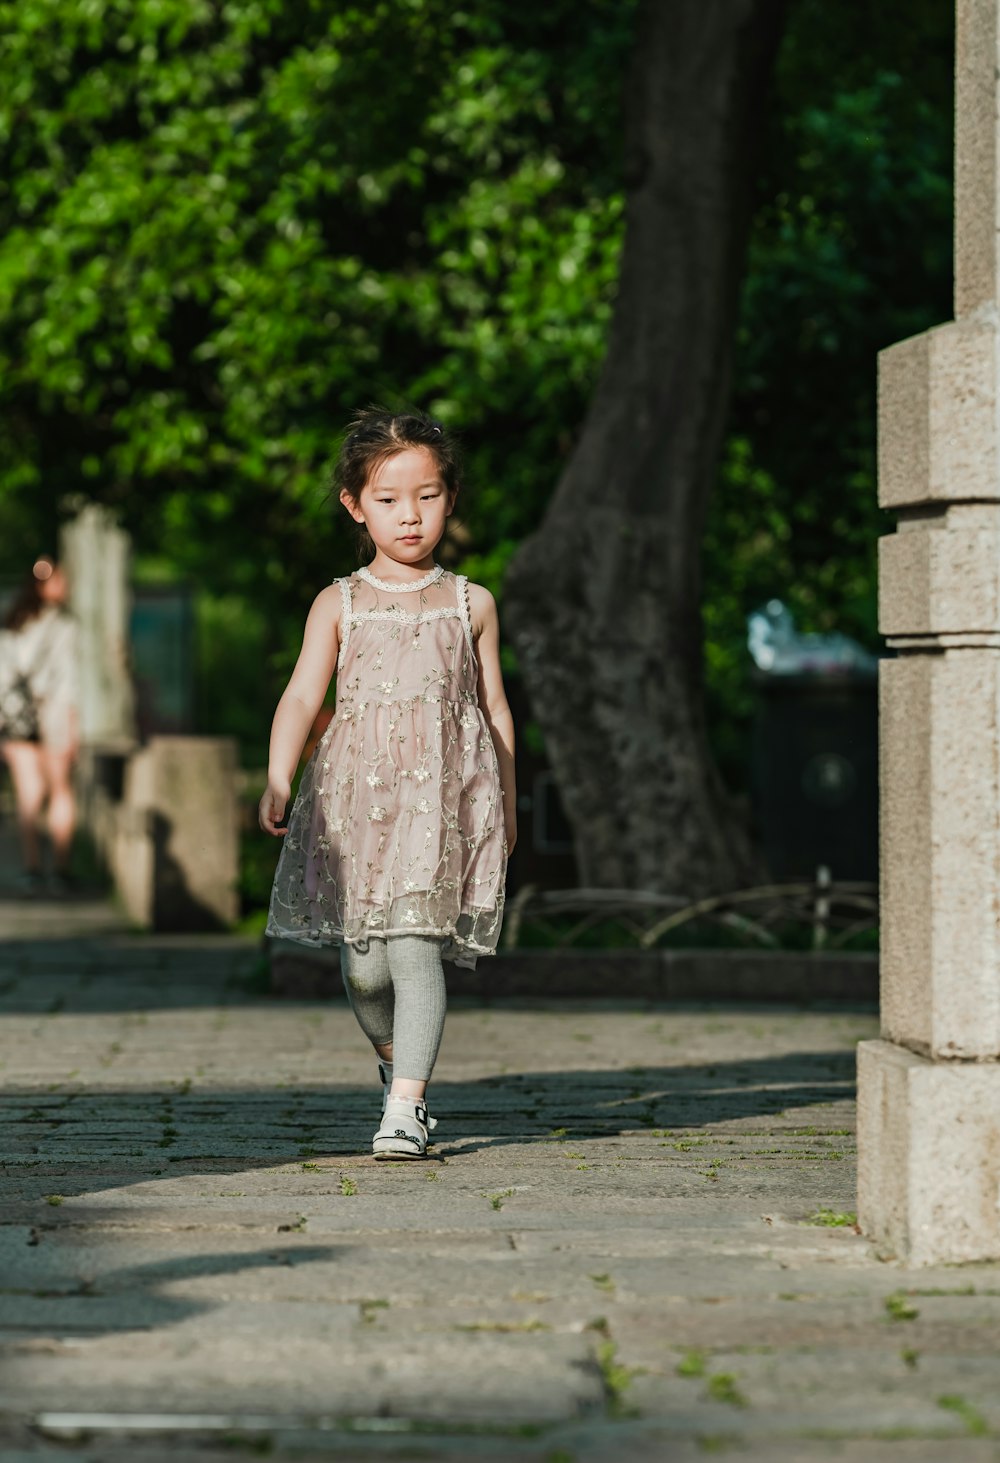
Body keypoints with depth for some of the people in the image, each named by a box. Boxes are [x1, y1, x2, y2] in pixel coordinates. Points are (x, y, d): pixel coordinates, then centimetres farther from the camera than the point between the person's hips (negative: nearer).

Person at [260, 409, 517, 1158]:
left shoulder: (471, 604, 8)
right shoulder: (339, 604, 7)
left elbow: (496, 710, 14)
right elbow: (302, 696, -3)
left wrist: (506, 806, 16)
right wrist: (278, 782, -16)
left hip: (444, 797, -2)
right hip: (355, 795, 2)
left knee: (416, 948, -15)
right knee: (363, 965, 6)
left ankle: (405, 1108, -17)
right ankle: (397, 1062, 35)